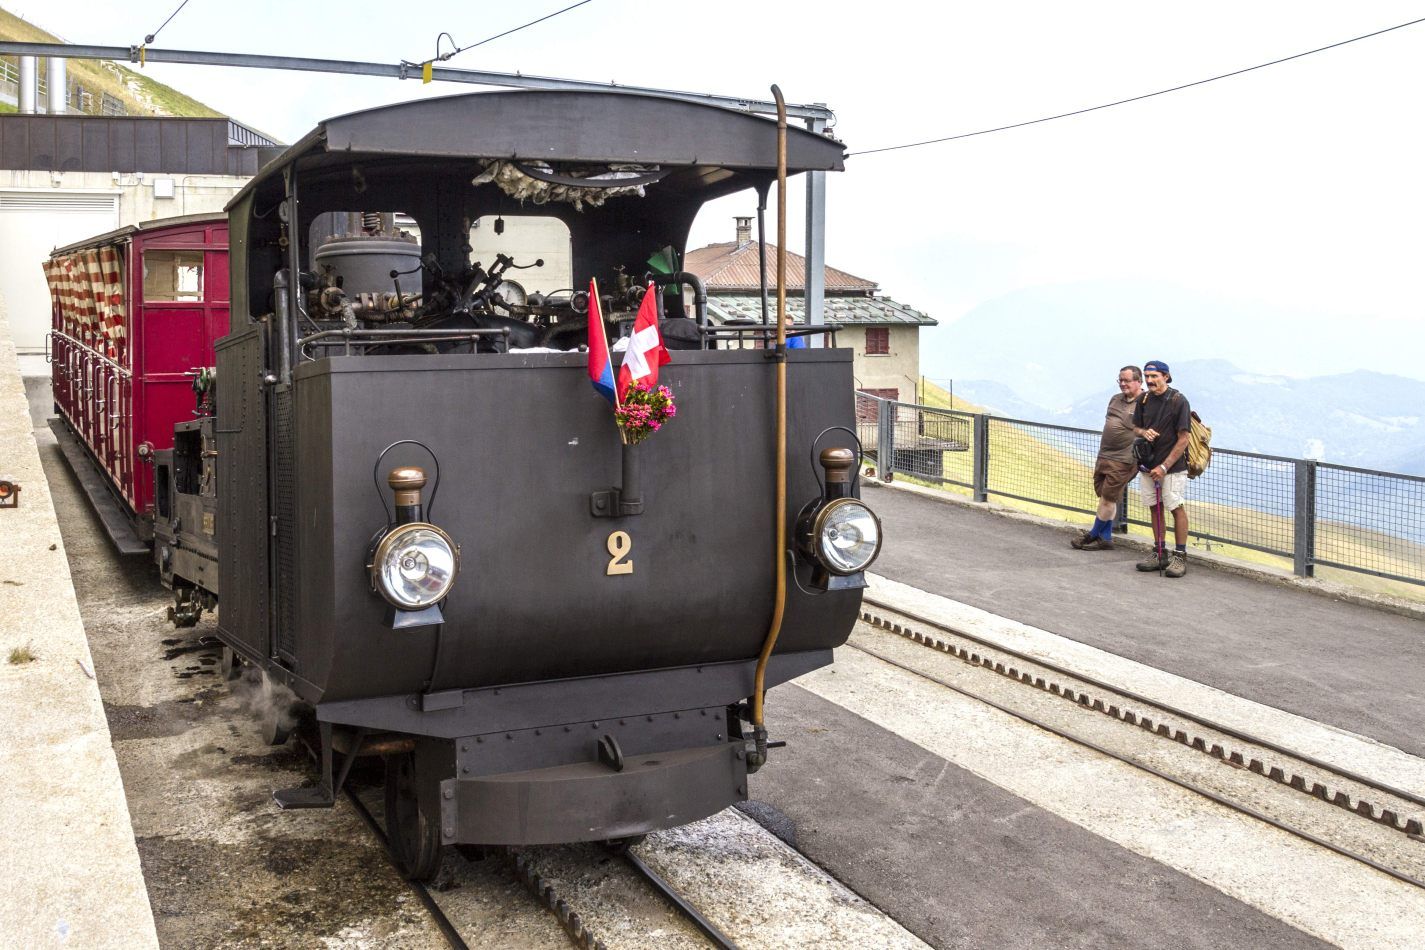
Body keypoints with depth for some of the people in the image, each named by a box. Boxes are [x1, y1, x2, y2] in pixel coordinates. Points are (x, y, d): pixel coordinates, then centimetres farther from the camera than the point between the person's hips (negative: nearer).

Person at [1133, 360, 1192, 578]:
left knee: (1177, 508, -5)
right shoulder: (1143, 400, 5)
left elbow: (1183, 439, -13)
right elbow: (1135, 427, 19)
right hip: (1148, 465, 6)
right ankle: (1159, 554, 20)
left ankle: (1180, 556, 2)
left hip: (1172, 466, -6)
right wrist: (1144, 432, -7)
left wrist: (1164, 466, -16)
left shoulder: (1178, 401, -12)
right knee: (1155, 508, 11)